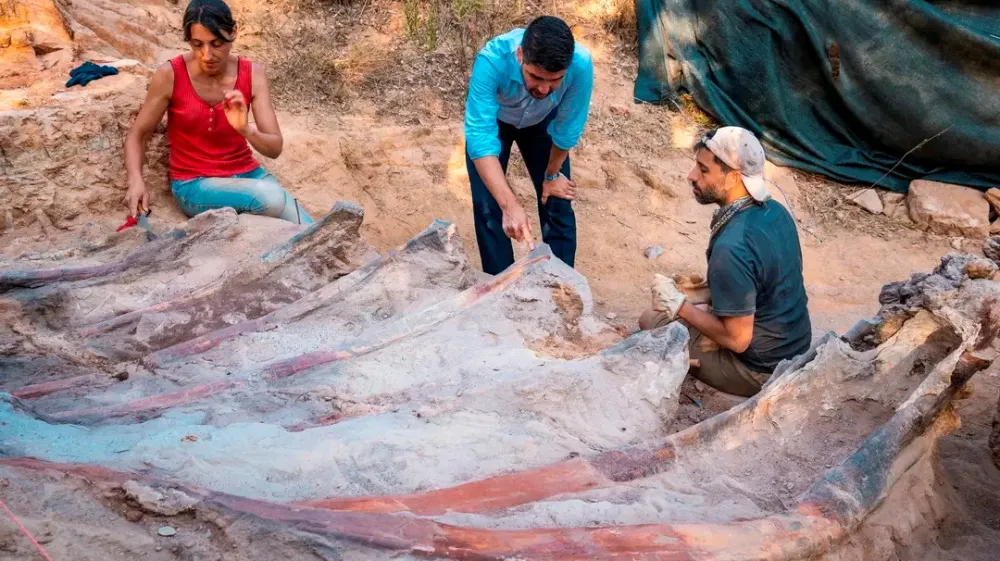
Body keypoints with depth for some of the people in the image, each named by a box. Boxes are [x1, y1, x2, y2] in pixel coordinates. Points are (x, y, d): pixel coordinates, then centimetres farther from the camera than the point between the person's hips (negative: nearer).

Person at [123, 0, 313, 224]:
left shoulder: (252, 75, -7)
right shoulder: (170, 75, -13)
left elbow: (275, 148, -11)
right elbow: (136, 135, -2)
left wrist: (246, 130, -33)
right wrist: (136, 181, -21)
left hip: (247, 174, 3)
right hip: (194, 184, -3)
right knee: (272, 197, -31)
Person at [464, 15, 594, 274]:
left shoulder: (581, 65, -38)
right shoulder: (491, 61, -44)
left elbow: (567, 129, -21)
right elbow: (480, 139, -47)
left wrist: (552, 174, -5)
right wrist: (510, 205, -57)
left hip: (542, 121, 2)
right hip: (492, 119, -1)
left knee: (558, 204, 1)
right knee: (488, 207, -7)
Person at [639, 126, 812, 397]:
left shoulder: (731, 248, -31)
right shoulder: (775, 210, -4)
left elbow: (737, 339, -24)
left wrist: (680, 305, -14)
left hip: (761, 370, -8)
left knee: (651, 322, 3)